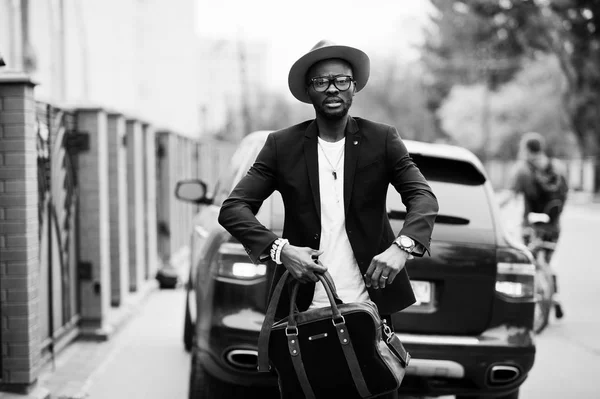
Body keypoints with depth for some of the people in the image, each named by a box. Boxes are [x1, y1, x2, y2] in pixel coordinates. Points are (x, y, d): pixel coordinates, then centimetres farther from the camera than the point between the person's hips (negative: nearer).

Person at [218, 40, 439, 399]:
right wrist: (279, 249, -19)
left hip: (370, 303, 0)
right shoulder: (283, 145, 2)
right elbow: (233, 208, -2)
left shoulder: (382, 140, 3)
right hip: (303, 307, 0)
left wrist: (403, 246, -25)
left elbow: (423, 196, -4)